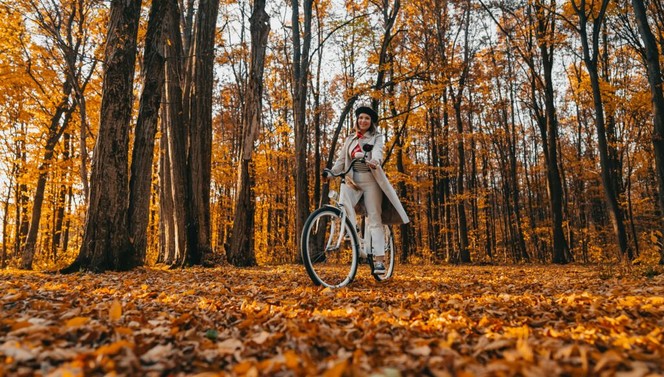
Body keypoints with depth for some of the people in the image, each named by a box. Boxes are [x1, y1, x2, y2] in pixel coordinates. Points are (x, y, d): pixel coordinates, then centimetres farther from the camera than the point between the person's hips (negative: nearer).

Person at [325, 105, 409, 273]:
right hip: (352, 181, 3)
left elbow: (378, 152, -14)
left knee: (374, 219, -5)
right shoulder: (350, 139, 17)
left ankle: (379, 259, -6)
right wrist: (330, 173, -10)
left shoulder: (377, 138, 8)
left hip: (370, 181, -3)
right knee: (344, 206, -27)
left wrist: (374, 162, -38)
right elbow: (341, 160, 9)